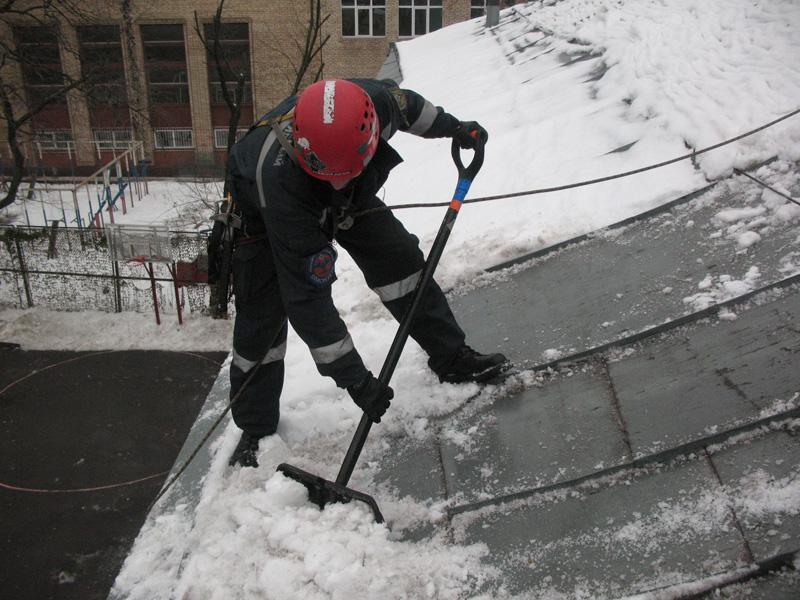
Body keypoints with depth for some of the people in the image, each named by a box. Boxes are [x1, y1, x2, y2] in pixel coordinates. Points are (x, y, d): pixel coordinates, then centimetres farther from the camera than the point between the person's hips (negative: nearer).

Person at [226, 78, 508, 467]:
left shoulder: (373, 101, -37)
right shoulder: (280, 179, -47)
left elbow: (404, 102, -7)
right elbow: (307, 297, -43)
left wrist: (451, 127, 3)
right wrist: (354, 379, -39)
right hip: (263, 209, -4)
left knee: (399, 259, -4)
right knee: (261, 314, -9)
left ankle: (452, 358, 14)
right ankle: (255, 429, 11)